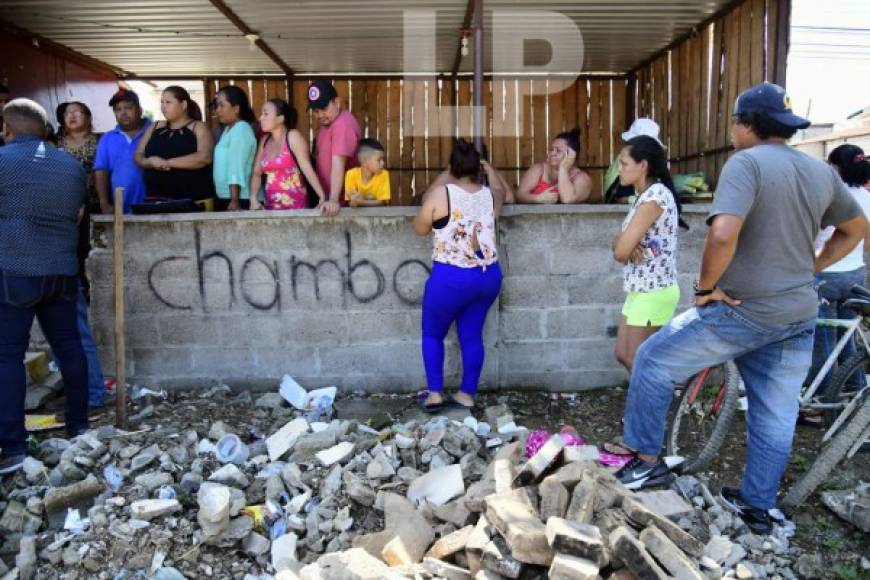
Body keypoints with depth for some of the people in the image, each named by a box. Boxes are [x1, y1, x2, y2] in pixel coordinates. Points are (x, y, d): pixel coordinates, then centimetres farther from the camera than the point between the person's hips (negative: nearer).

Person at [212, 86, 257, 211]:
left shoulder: (241, 129, -10)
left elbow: (237, 167, -18)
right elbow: (226, 166, 13)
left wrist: (235, 201, -24)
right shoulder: (227, 129, 17)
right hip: (225, 198, 8)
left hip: (241, 199, -8)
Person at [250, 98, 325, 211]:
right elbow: (257, 172, 10)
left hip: (294, 204, -5)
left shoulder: (293, 136, -7)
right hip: (270, 204, 5)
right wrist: (253, 199, -5)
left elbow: (307, 168, -17)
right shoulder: (265, 140, 10)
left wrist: (323, 198, -25)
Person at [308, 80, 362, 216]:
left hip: (343, 201, -9)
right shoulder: (325, 122, 11)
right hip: (325, 198, 9)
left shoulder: (343, 125, -20)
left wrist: (333, 200, -38)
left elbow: (338, 163, -30)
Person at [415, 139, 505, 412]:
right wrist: (490, 168, 43)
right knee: (472, 335, 16)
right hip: (488, 277, 5)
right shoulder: (491, 195, 3)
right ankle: (467, 394, 21)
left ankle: (435, 394, 13)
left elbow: (420, 229, 3)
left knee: (432, 334, 15)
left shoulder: (441, 194, -10)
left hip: (451, 278, -4)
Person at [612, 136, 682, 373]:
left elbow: (620, 252, -22)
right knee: (623, 355, 16)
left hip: (654, 292, -10)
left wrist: (623, 245, 1)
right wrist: (626, 245, -13)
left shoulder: (655, 195, -18)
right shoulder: (646, 195, 13)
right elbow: (621, 243, 9)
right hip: (641, 289, 10)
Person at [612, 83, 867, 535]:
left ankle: (646, 460, 16)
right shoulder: (822, 172, 9)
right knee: (776, 417, 17)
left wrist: (705, 287, -16)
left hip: (742, 311, -7)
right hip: (799, 317, 8)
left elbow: (723, 234, -30)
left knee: (652, 362, 8)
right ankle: (758, 506, 32)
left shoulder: (747, 163, -15)